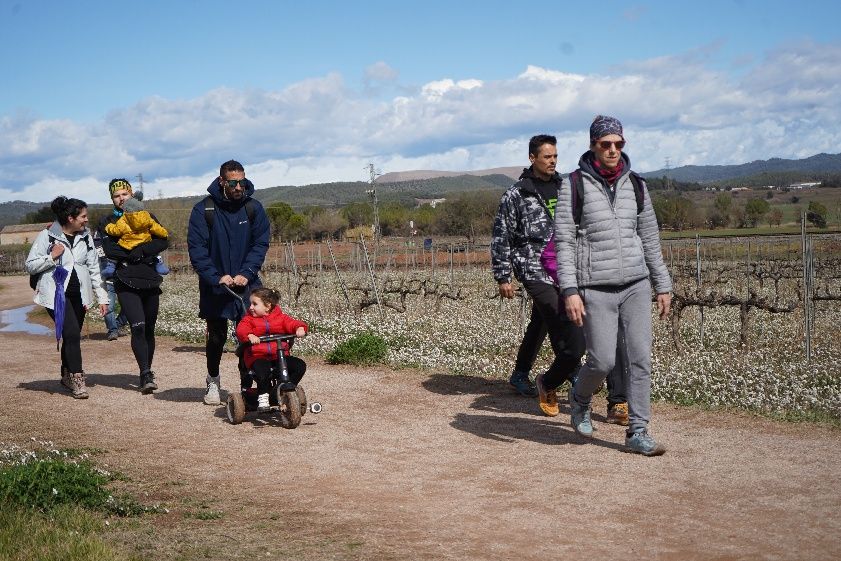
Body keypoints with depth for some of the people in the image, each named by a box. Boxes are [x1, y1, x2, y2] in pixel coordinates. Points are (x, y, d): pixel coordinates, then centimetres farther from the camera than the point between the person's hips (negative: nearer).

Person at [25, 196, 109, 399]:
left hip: (79, 294, 5)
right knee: (72, 334, -17)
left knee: (72, 336, 10)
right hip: (56, 294, -5)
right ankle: (77, 379, -13)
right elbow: (30, 266, -2)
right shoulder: (47, 236, -5)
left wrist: (102, 297, 6)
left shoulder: (85, 237, 9)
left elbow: (94, 268, 11)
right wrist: (51, 257, -17)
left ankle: (67, 375, 28)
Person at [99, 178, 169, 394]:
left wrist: (139, 251, -16)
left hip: (150, 281, 3)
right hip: (126, 283, -3)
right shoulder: (108, 222, 7)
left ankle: (147, 372, 23)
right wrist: (139, 254, -14)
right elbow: (109, 250, -10)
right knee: (138, 327, -17)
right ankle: (146, 375, -18)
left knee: (149, 329, 10)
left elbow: (163, 241, -5)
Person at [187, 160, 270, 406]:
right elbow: (196, 249, -10)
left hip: (247, 283, 1)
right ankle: (213, 380, 27)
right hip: (215, 285, -1)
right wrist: (217, 277, -20)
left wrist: (246, 273, -15)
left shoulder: (254, 208, 0)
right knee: (216, 336, 6)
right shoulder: (203, 209, -6)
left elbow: (260, 244, -2)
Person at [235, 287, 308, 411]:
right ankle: (263, 396, -12)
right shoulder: (249, 319, 8)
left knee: (300, 365, -16)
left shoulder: (280, 317, 12)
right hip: (257, 357, -3)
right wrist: (249, 335, -32)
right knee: (263, 371, -36)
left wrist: (300, 328, -24)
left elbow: (292, 323, 1)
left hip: (280, 355, 3)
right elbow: (241, 330, -10)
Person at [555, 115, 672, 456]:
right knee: (603, 359, -6)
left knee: (640, 357, -1)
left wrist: (663, 285, 14)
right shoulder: (575, 186, -4)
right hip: (596, 287, -4)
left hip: (636, 284, 4)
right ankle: (580, 398, 27)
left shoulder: (635, 185, 9)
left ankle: (637, 432, 6)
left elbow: (649, 238, 15)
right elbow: (564, 241, -7)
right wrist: (570, 290, -16)